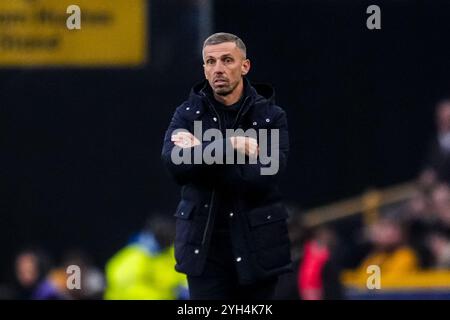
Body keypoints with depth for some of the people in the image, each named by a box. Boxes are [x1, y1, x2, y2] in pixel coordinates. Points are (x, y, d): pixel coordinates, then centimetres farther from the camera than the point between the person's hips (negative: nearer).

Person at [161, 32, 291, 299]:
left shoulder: (272, 117, -1)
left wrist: (202, 152, -14)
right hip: (205, 247, 0)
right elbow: (174, 162, -15)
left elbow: (265, 176, -17)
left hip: (257, 247, 0)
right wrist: (230, 145, -21)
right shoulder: (188, 114, 5)